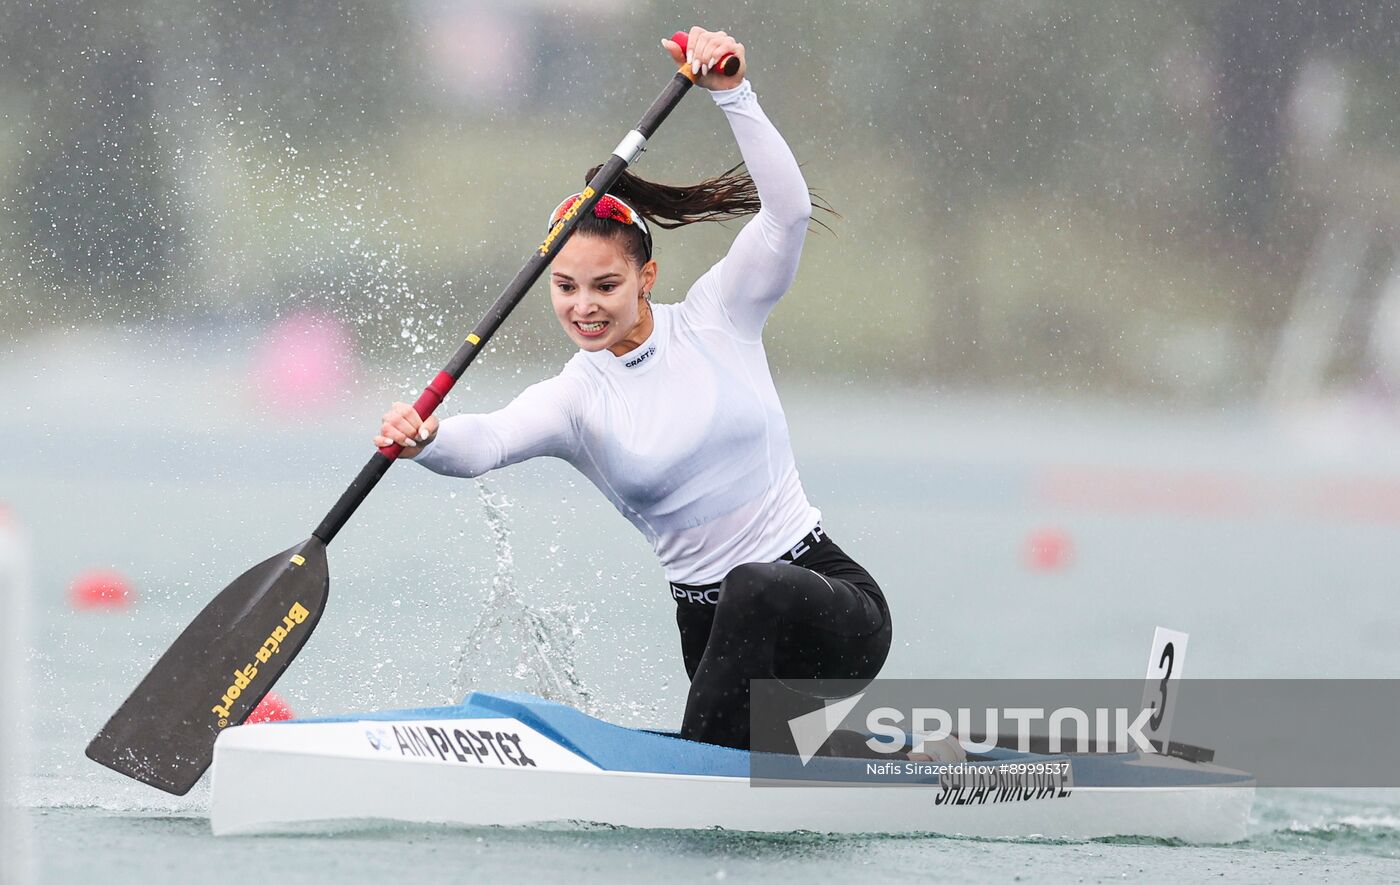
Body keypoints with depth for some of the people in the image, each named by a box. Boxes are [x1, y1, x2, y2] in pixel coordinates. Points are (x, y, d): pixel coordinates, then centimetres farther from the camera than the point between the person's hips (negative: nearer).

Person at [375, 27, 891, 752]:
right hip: (721, 635, 4)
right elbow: (487, 442, -21)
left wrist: (731, 93, -24)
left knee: (757, 591, -37)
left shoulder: (717, 319, 0)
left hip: (831, 603, -4)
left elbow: (787, 210, -15)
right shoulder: (570, 401, 1)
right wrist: (426, 440, -44)